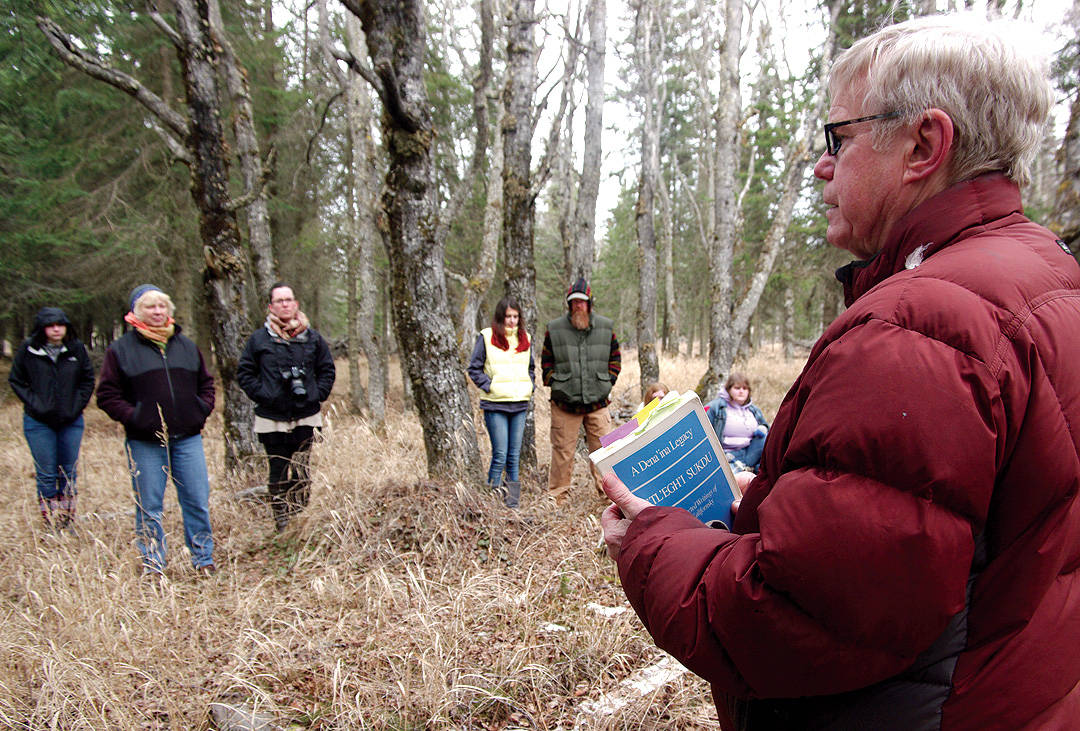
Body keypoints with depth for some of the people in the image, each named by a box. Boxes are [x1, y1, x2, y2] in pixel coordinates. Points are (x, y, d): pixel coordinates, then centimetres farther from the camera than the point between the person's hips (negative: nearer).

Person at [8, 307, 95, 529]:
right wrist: (35, 405, -9)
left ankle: (68, 522, 20)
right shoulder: (28, 350, -4)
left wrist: (77, 406, -4)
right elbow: (16, 381, 2)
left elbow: (88, 379, 7)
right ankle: (50, 525, 11)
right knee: (46, 474, 2)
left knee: (69, 472, 8)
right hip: (39, 423, -2)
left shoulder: (76, 349, 0)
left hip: (71, 421, 2)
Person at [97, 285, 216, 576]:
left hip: (188, 438, 3)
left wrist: (203, 408, 5)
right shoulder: (121, 350, 2)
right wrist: (132, 416, -10)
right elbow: (107, 395, 2)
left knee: (198, 502, 4)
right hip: (145, 442, -3)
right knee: (149, 508, 3)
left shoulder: (186, 346, 13)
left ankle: (203, 559, 17)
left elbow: (205, 382, 21)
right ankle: (152, 566, 16)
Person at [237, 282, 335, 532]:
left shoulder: (312, 337, 6)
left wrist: (317, 394, 1)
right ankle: (282, 525, 14)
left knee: (302, 474, 5)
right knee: (279, 475, 4)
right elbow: (244, 372, 6)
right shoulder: (259, 338, 2)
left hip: (306, 417, 1)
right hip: (272, 419, -1)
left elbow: (327, 369, 14)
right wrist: (261, 395, -6)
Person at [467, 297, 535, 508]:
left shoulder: (524, 338, 13)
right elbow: (474, 369, 1)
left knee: (514, 456, 8)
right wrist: (489, 386, -8)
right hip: (495, 405, -5)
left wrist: (529, 387, 11)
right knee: (500, 455, -7)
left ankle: (513, 503, 16)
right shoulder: (486, 337, -2)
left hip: (520, 404, 5)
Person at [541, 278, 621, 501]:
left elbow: (615, 357, 15)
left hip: (597, 402, 2)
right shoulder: (555, 329, 1)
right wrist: (554, 384, 0)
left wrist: (608, 381, 6)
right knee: (562, 451, 3)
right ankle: (556, 495, 16)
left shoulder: (606, 327, 6)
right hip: (564, 404, -1)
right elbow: (546, 361, 9)